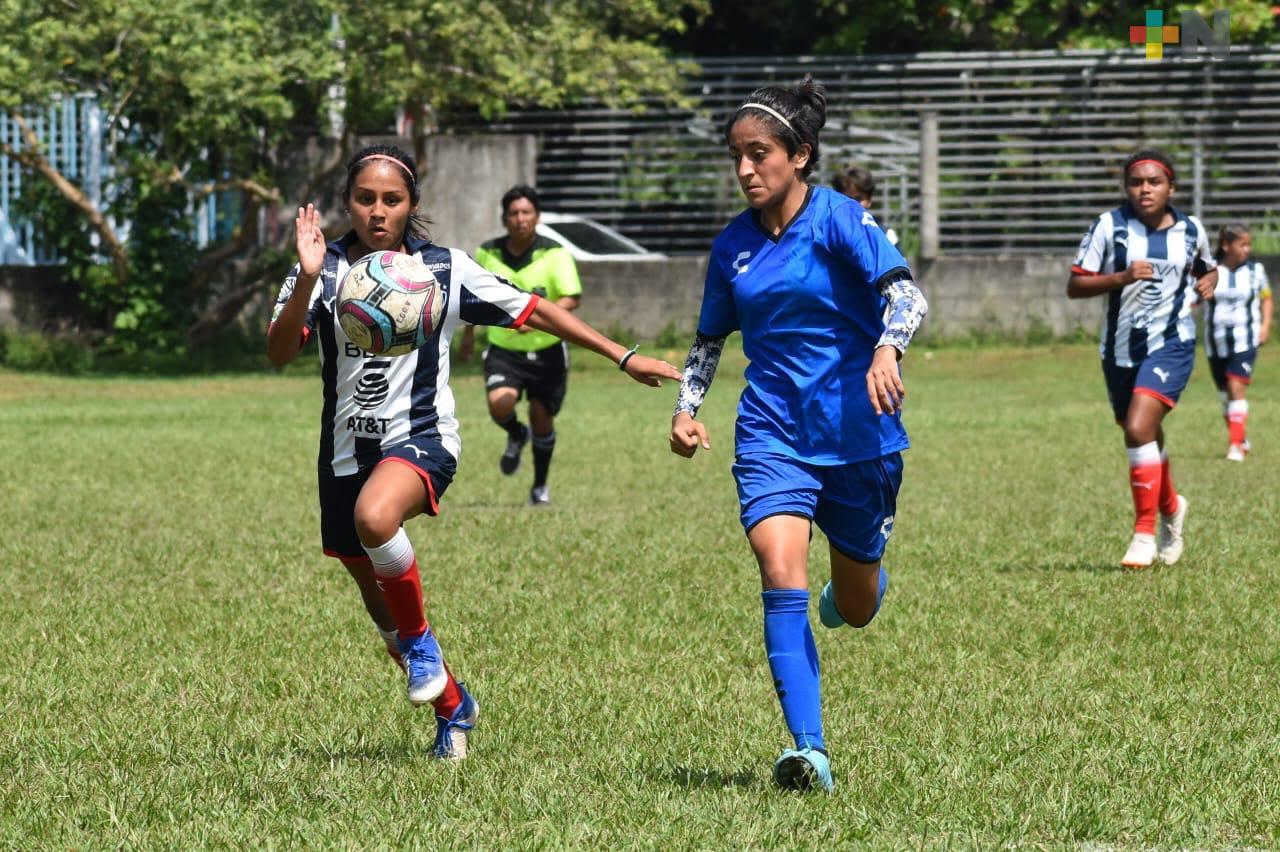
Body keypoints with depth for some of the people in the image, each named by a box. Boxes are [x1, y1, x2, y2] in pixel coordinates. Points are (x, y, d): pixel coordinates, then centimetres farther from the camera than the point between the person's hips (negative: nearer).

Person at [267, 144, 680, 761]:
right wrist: (308, 279, -29)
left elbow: (534, 312, 5)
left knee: (374, 516, -37)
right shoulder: (325, 271, -2)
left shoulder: (444, 270, -2)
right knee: (374, 594, 14)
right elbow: (279, 353, -14)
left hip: (420, 439, -4)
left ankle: (420, 640, -12)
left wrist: (622, 356, 3)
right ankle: (452, 707, 39)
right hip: (346, 449, 4)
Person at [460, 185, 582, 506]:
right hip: (503, 350, 1)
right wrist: (469, 332, 23)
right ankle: (516, 436, 15)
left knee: (542, 420, 6)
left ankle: (540, 487, 31)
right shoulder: (487, 254, -3)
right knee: (500, 405, -23)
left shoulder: (555, 254, -12)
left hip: (547, 351, -1)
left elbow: (572, 298, -21)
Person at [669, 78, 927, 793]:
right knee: (782, 575, -22)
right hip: (772, 432, 2)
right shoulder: (734, 244, 7)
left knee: (855, 610, 10)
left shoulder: (839, 218, -8)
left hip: (857, 433, -2)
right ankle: (809, 749, -26)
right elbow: (710, 338, 21)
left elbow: (905, 293, -21)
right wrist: (687, 409, 6)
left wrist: (887, 352, -40)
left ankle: (863, 580, 51)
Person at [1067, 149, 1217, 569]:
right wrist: (1120, 277, -22)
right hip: (1120, 348, 2)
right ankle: (1171, 508, 46)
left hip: (1171, 344, -2)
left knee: (1139, 428, -21)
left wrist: (1208, 281, -1)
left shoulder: (1190, 230, 2)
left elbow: (1207, 267, 23)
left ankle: (1145, 534, -14)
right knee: (1145, 439, 16)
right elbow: (1075, 285, -7)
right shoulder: (1109, 226, -5)